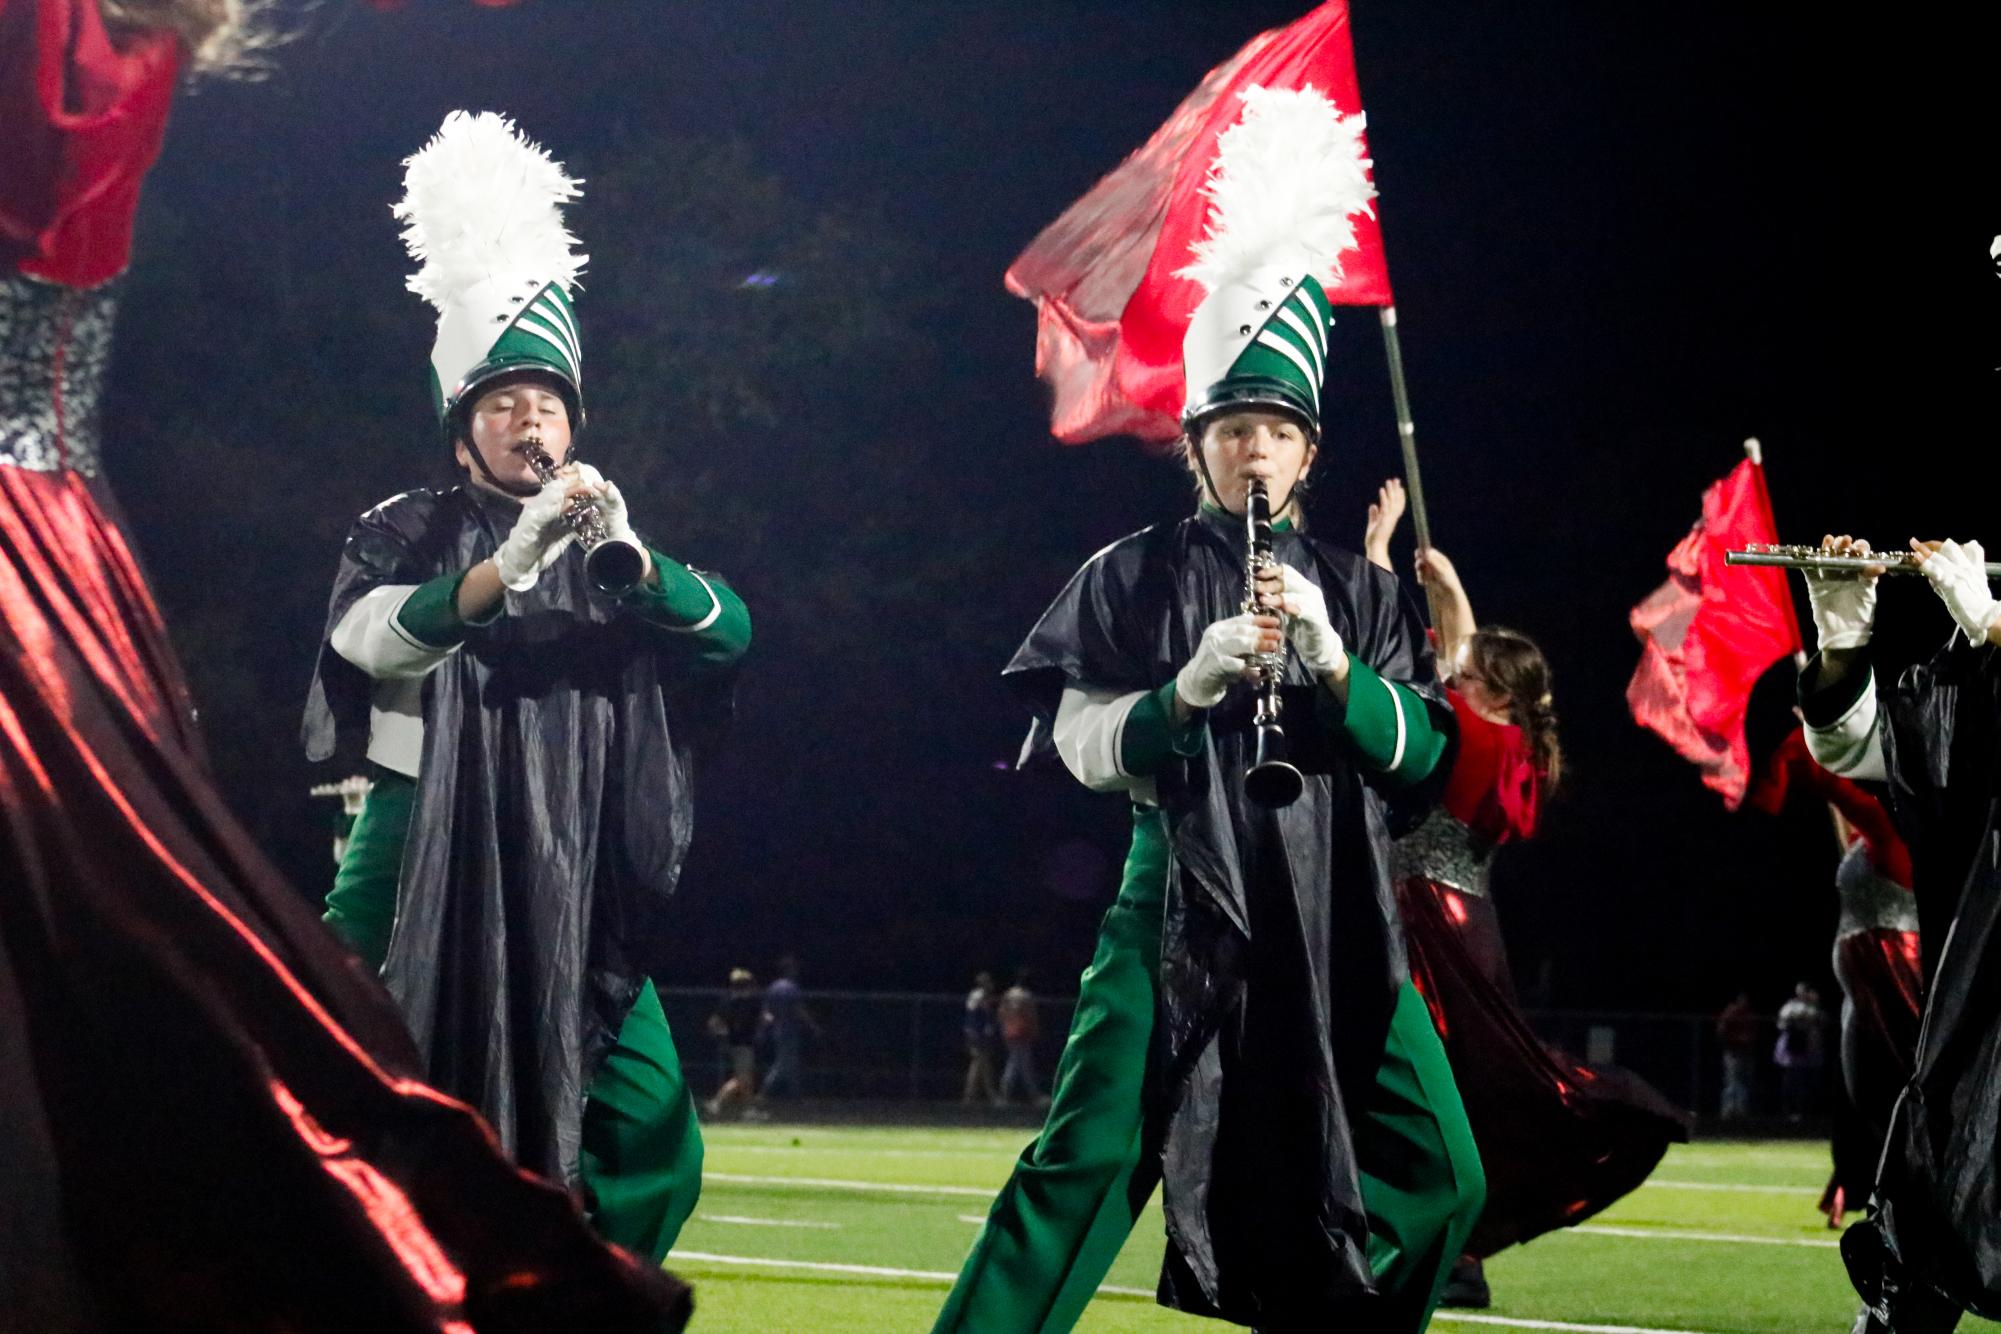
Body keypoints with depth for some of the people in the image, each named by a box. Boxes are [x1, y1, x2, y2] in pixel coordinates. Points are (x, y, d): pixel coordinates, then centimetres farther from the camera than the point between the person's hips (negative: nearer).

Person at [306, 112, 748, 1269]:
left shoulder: (608, 556, 13)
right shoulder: (409, 534, 5)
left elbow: (727, 630, -5)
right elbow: (376, 636, -17)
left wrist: (630, 557, -25)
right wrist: (508, 565, -33)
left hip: (565, 888, 3)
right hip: (423, 867, -3)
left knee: (653, 1139, -5)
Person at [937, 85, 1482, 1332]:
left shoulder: (1359, 590, 14)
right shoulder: (1135, 575, 6)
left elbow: (1417, 751, 3)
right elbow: (1077, 742, -2)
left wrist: (1329, 661, -13)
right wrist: (1188, 688, -20)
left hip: (1336, 920, 4)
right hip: (1181, 908, -4)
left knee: (1436, 1179, 0)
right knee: (1087, 1165, -14)